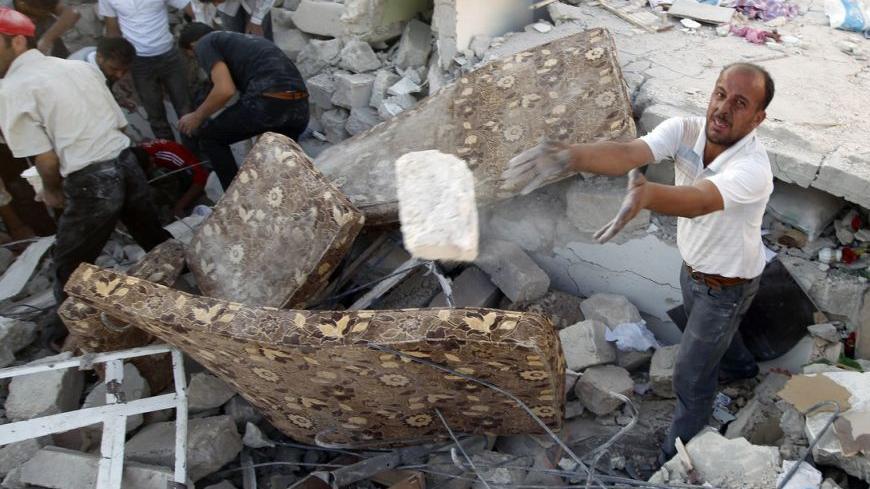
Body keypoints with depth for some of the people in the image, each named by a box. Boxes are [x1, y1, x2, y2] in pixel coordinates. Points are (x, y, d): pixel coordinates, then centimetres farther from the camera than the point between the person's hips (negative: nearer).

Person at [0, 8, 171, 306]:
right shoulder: (81, 66, 13)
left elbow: (47, 160, -9)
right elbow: (120, 123, 13)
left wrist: (52, 192, 10)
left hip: (90, 182, -6)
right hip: (127, 164, 6)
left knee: (70, 269, 12)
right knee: (154, 239, 23)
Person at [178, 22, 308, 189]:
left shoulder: (205, 44, 11)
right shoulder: (241, 40, 36)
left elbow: (225, 90, -6)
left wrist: (197, 117, 11)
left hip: (268, 102, -7)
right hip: (300, 106, 8)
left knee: (209, 137, 18)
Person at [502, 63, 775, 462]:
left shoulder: (753, 168, -37)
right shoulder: (684, 130, -22)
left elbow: (700, 201, -56)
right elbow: (628, 152, -40)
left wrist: (646, 195, -79)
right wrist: (569, 155, -61)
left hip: (727, 286, -6)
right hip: (693, 266, 7)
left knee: (690, 377, 8)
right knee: (710, 330, 35)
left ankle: (680, 452, 35)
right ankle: (741, 366, 69)